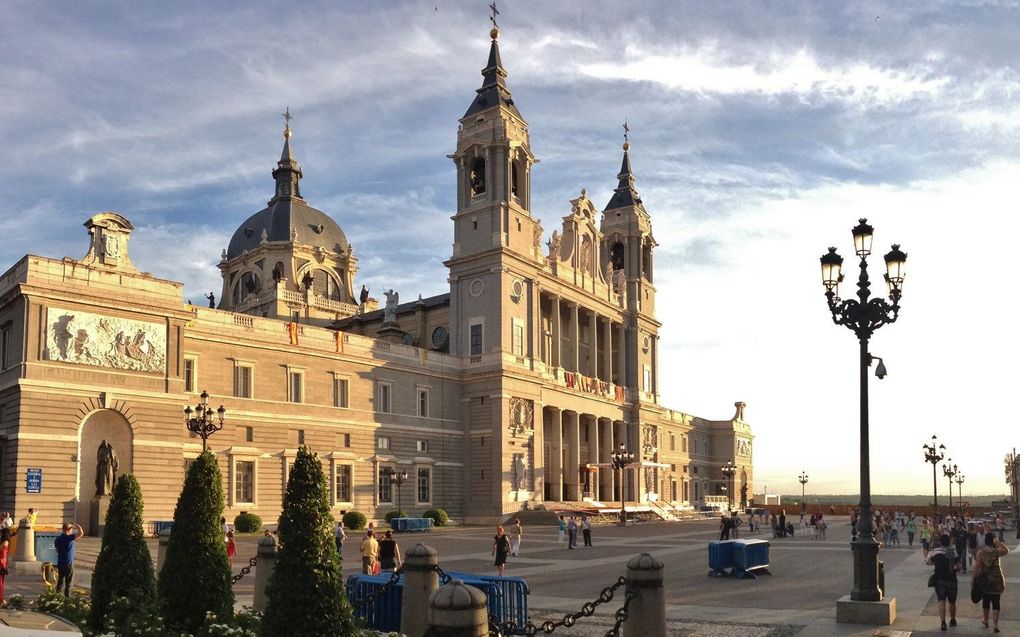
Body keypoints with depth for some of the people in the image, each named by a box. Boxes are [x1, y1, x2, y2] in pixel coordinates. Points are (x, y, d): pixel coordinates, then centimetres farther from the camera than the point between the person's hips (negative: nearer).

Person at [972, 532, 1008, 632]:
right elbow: (1006, 550, 13)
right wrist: (998, 542, 8)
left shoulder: (980, 552, -9)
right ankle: (995, 624, 0)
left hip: (984, 579, 1)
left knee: (985, 601, 16)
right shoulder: (997, 552, -10)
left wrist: (973, 578, -3)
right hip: (997, 580, -1)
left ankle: (985, 621, 31)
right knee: (996, 602, 3)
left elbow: (977, 567, -11)